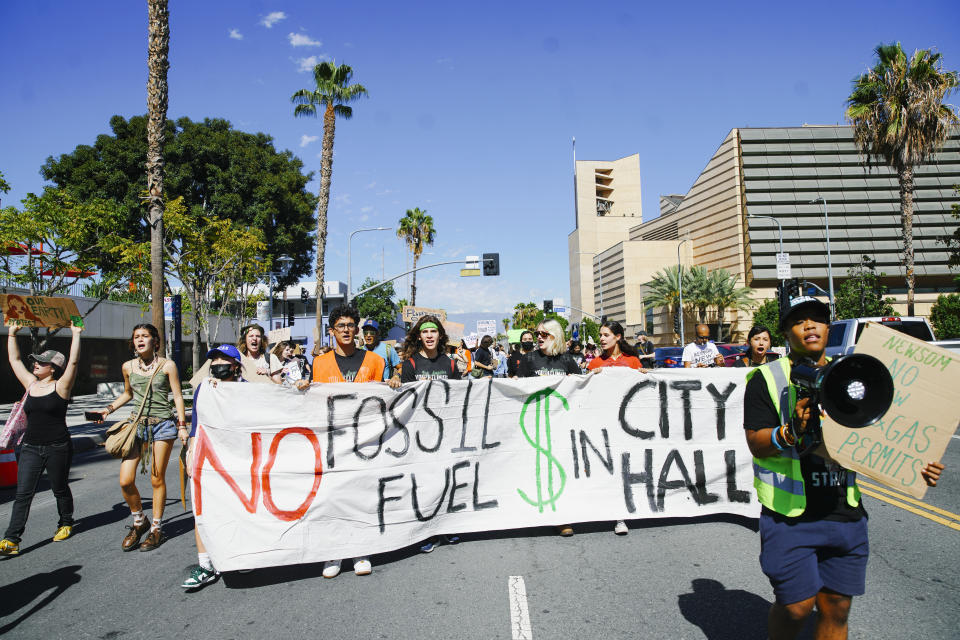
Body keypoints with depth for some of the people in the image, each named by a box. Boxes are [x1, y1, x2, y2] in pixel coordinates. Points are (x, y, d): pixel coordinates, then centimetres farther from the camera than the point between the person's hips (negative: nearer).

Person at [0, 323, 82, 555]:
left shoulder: (60, 386, -8)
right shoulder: (30, 384, 7)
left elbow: (73, 362, -20)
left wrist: (76, 334, -20)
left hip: (57, 448, -4)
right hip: (30, 448, 4)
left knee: (60, 490, 11)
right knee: (23, 494, -1)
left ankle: (66, 524, 31)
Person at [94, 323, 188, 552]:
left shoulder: (167, 366, -3)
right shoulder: (128, 367, 7)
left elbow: (178, 397, -1)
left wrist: (182, 426, -6)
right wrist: (109, 409, 10)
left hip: (162, 425, -3)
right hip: (136, 424, 3)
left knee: (157, 479, 3)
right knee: (125, 481, -5)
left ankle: (156, 528, 19)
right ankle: (139, 522, 20)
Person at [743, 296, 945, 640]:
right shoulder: (767, 378, -4)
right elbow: (756, 443, -10)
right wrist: (791, 431, -28)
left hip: (844, 512, 5)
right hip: (790, 513, -5)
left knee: (837, 609, 10)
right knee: (797, 605, -2)